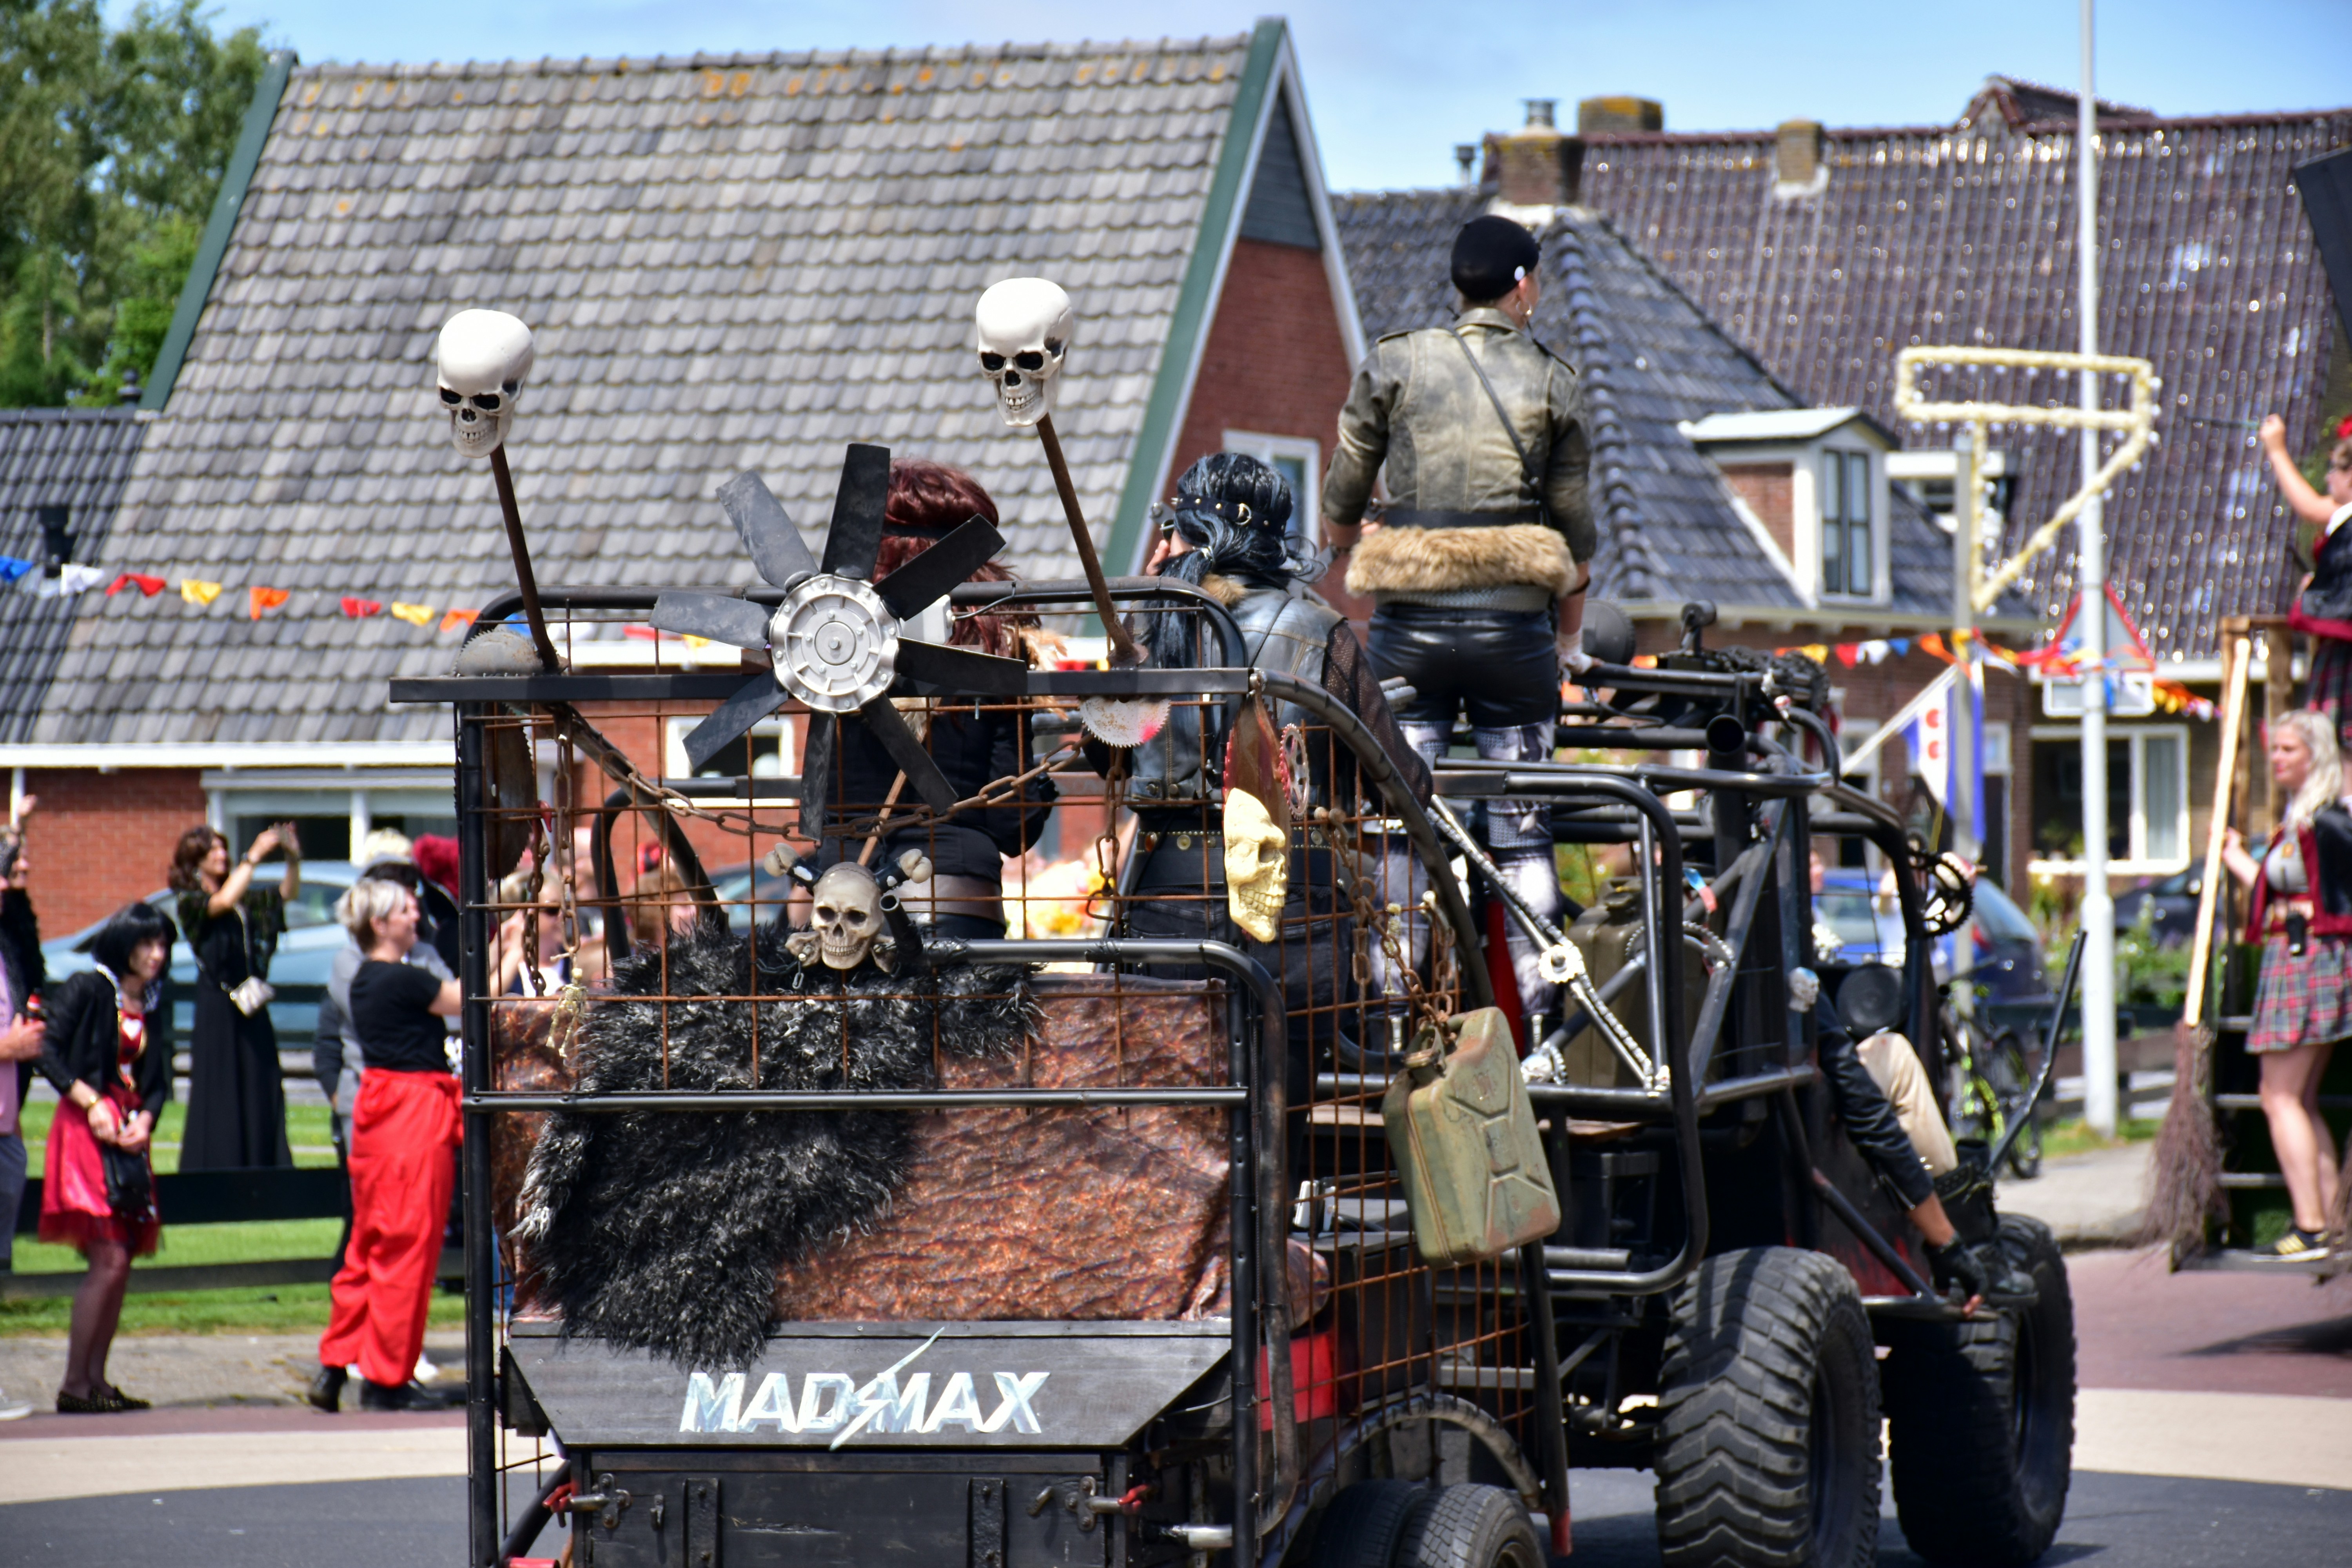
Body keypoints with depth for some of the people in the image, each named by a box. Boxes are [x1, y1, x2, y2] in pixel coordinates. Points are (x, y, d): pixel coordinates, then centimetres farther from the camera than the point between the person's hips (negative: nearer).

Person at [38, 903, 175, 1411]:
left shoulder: (155, 1007, 15)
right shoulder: (86, 991, -5)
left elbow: (159, 1080, 14)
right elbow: (49, 1053, -10)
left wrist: (145, 1120, -6)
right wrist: (91, 1104, -16)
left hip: (129, 1136, 7)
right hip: (85, 1129, -7)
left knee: (122, 1261, 5)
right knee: (108, 1259, -14)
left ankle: (97, 1380, 11)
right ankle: (74, 1386, -11)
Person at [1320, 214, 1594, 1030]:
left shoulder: (1393, 365, 4)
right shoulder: (1552, 382, 4)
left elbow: (1340, 504, 9)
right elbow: (1575, 526, 8)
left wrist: (1360, 587, 29)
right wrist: (1571, 635, 21)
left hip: (1410, 625, 0)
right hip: (1514, 623, 0)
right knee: (1522, 833, 4)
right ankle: (1537, 1015, 2)